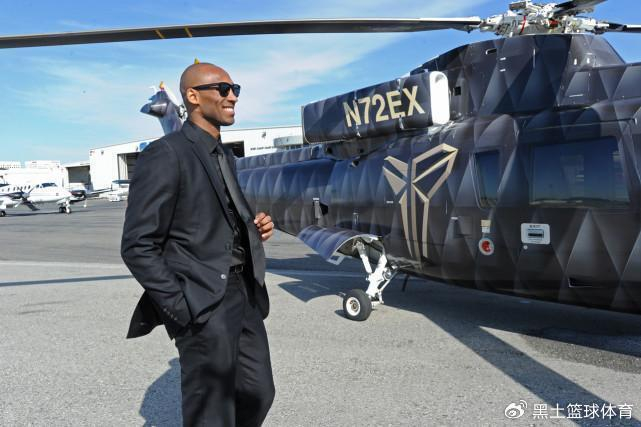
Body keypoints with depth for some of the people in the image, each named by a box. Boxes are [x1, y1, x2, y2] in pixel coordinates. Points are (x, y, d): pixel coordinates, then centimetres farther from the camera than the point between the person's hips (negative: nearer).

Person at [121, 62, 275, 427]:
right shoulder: (166, 154, -12)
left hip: (245, 294, 8)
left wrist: (254, 227, 3)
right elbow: (138, 246, -15)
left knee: (258, 394, 17)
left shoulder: (225, 156, 15)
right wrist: (181, 309, -17)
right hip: (204, 304, -8)